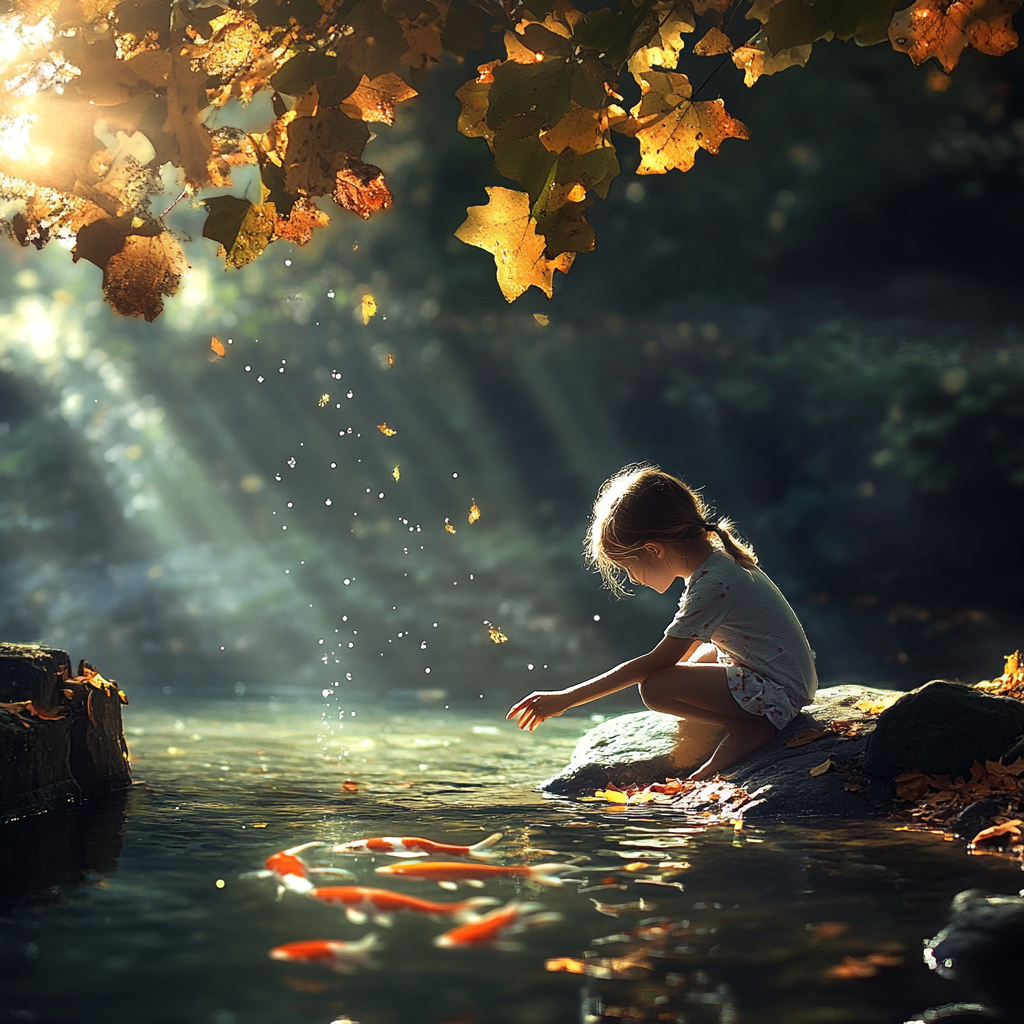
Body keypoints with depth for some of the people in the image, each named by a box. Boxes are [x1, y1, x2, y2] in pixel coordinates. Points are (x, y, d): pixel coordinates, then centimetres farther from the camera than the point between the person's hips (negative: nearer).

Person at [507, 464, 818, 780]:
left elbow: (657, 662, -20)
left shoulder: (712, 586, -22)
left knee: (654, 688, -19)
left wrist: (566, 698, -17)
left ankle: (749, 729, -7)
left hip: (778, 693, -10)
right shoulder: (717, 559, 6)